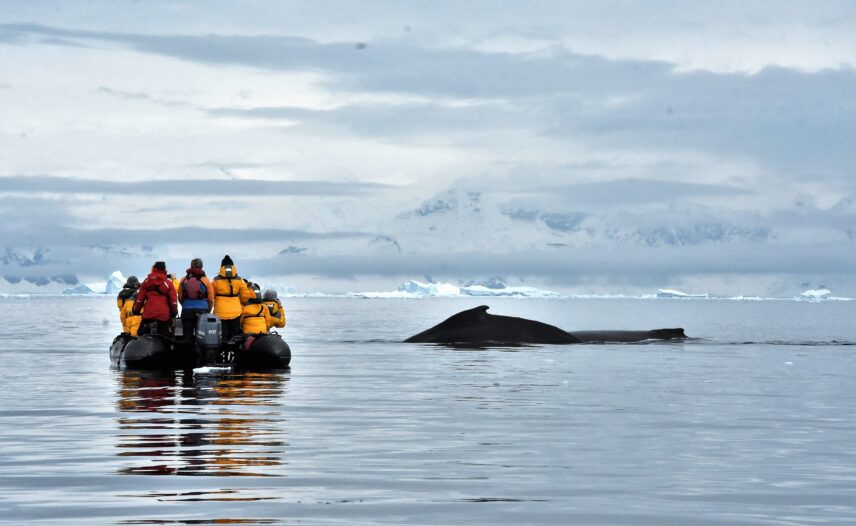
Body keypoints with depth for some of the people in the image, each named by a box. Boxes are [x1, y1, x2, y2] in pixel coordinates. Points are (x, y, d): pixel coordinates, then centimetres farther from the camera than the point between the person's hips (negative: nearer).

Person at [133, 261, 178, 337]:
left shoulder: (146, 282, 6)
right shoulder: (168, 283, 2)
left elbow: (140, 299, 7)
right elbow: (173, 300, 2)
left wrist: (136, 311, 18)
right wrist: (174, 315, 11)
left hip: (148, 314, 1)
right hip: (164, 315, -1)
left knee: (141, 336, 10)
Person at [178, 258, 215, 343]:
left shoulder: (184, 280, 3)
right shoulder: (205, 280, -1)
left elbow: (180, 298, 8)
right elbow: (211, 299, 0)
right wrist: (208, 311, 15)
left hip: (186, 311, 1)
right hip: (202, 311, -1)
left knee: (187, 337, 6)